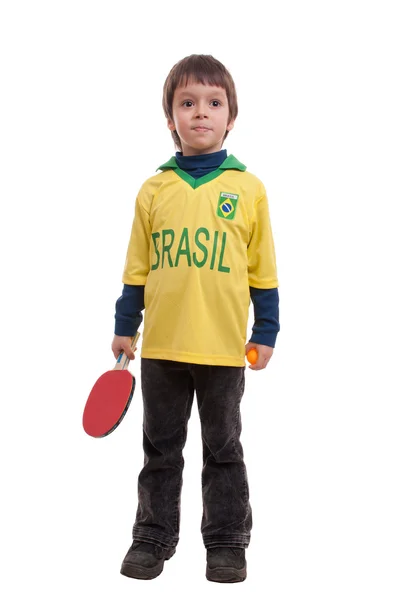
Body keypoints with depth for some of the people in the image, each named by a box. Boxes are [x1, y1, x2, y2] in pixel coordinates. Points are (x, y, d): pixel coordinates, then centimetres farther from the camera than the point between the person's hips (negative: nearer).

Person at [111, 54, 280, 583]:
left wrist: (266, 333, 1)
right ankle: (153, 539, 27)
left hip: (224, 347, -1)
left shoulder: (248, 188, -1)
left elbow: (263, 269, 2)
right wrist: (124, 326, 8)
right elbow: (137, 267, 8)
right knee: (161, 448, 13)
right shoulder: (154, 190, 2)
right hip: (162, 347, 2)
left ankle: (227, 543, 24)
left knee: (223, 449, 11)